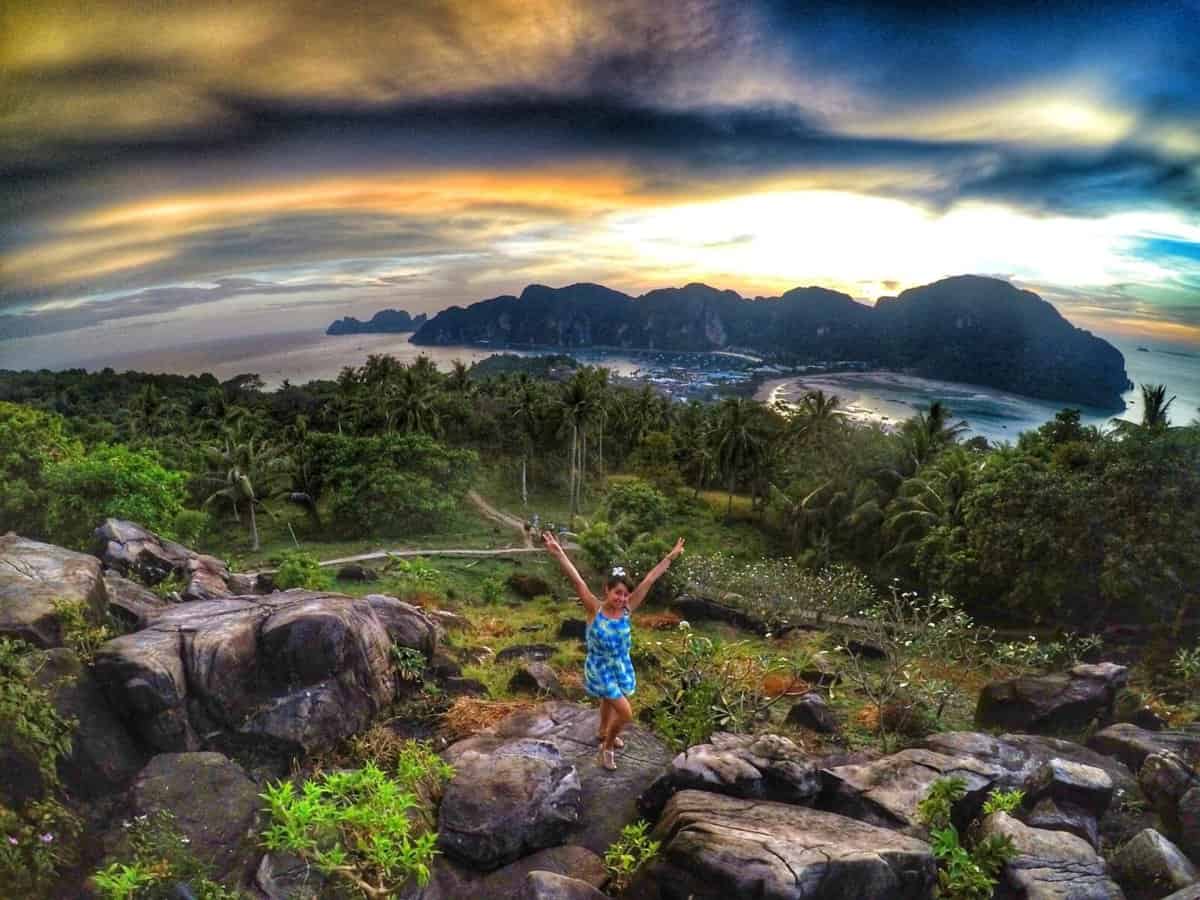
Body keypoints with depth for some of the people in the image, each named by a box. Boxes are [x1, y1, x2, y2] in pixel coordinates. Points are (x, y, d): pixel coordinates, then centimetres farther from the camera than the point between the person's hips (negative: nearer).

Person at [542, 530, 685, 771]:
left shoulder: (627, 610, -14)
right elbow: (577, 581, -36)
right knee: (625, 713, -5)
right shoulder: (595, 610, -23)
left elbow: (649, 580, -15)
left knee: (608, 702, 29)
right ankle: (607, 746, 21)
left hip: (621, 666, 5)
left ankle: (604, 734, 57)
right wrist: (559, 554, -47)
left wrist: (671, 557, -11)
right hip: (600, 669, -5)